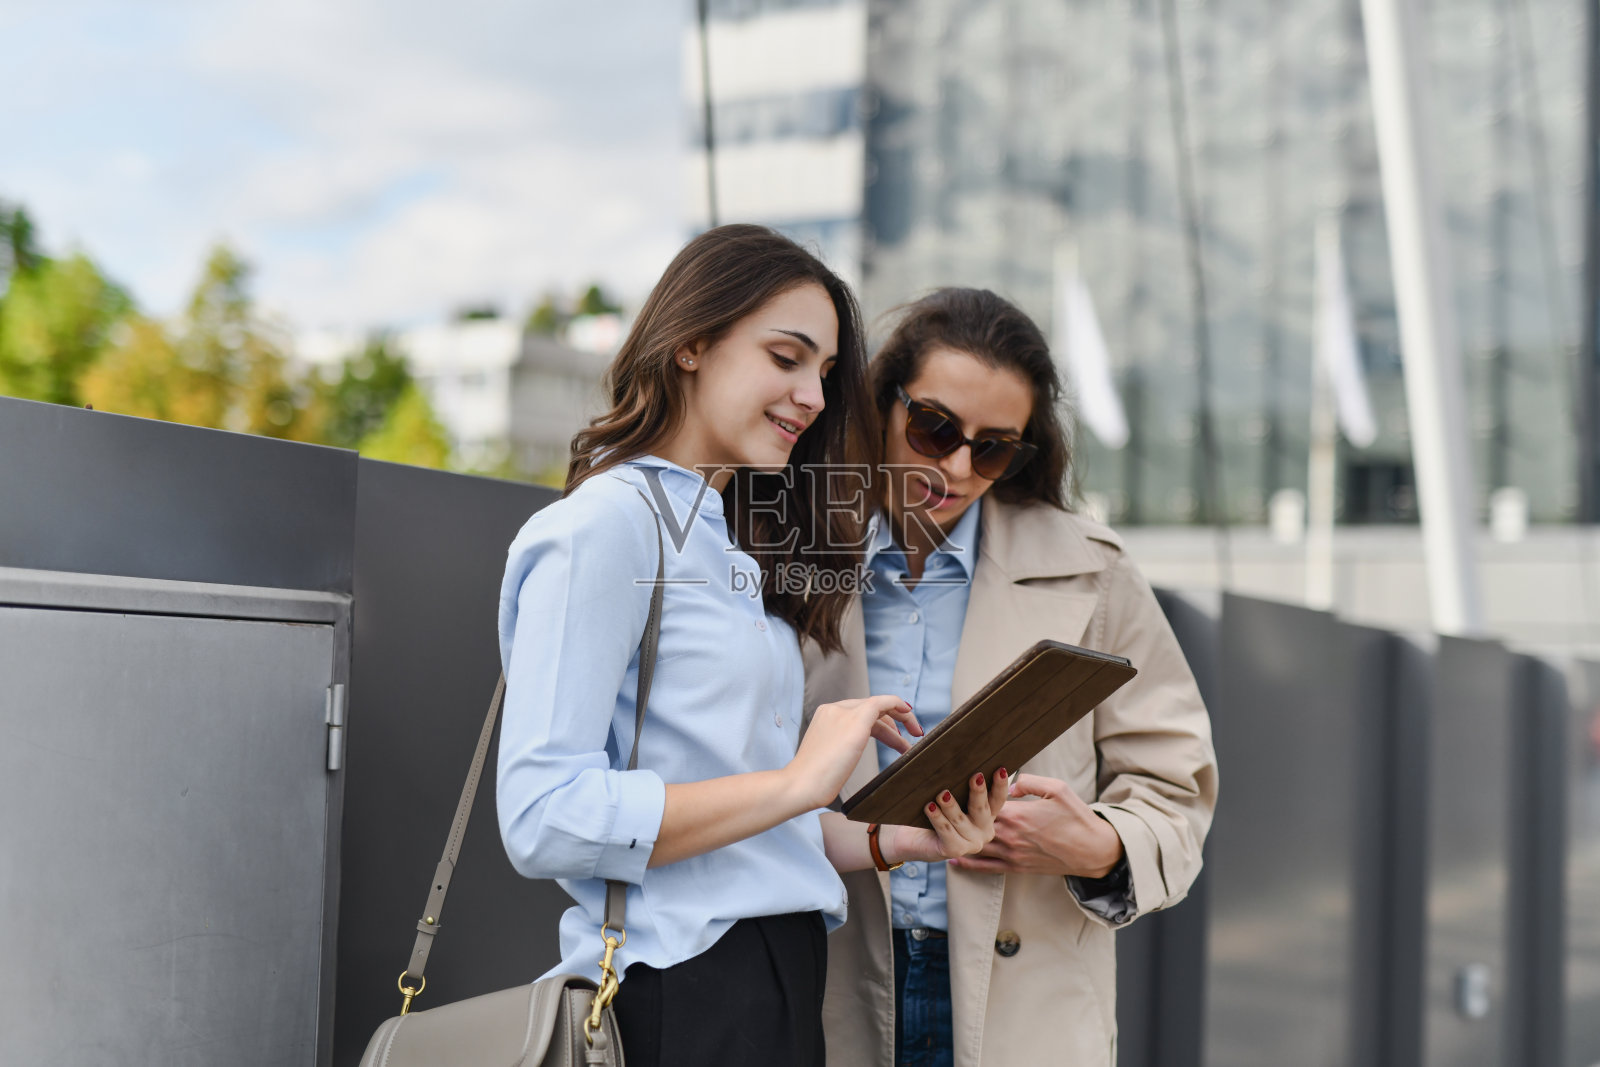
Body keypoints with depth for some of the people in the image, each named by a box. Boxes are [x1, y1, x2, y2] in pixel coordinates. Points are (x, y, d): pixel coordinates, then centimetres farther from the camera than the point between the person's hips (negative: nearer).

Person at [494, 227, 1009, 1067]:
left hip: (778, 981, 9)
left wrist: (888, 839, 0)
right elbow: (543, 818, -21)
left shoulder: (728, 545, 16)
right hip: (678, 998, -9)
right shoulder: (603, 528, -11)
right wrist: (798, 781, -20)